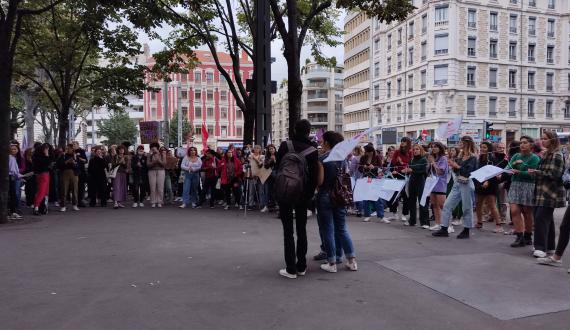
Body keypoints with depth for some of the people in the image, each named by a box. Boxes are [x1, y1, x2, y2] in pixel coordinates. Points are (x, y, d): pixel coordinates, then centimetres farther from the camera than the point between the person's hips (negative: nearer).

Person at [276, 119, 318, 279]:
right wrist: (309, 194, 5)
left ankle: (291, 269, 2)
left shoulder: (285, 145, -6)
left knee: (288, 230, 2)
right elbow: (314, 176, -4)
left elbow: (277, 168, -2)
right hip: (303, 194, 2)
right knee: (301, 229, 13)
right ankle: (301, 266, 18)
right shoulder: (313, 150, -4)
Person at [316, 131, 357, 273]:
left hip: (325, 196, -6)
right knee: (342, 229, 14)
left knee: (327, 230, 4)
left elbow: (320, 181, -14)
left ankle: (332, 263, 10)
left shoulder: (322, 159, -13)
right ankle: (352, 261, 16)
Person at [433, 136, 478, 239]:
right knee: (447, 205, 2)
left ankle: (466, 231, 18)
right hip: (457, 183, 8)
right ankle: (444, 229, 6)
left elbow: (468, 171, -20)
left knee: (467, 208, 5)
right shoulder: (460, 155, 11)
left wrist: (457, 166, -15)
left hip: (466, 183, -7)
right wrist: (453, 166, -4)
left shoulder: (472, 157, -9)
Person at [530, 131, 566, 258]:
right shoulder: (546, 154, 18)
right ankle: (549, 245, 21)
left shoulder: (557, 155, -11)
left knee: (541, 218, -15)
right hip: (542, 192, 9)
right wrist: (534, 173, 7)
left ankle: (541, 248, -15)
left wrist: (537, 172, -15)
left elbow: (555, 174, -19)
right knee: (547, 219, 13)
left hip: (549, 194, -9)